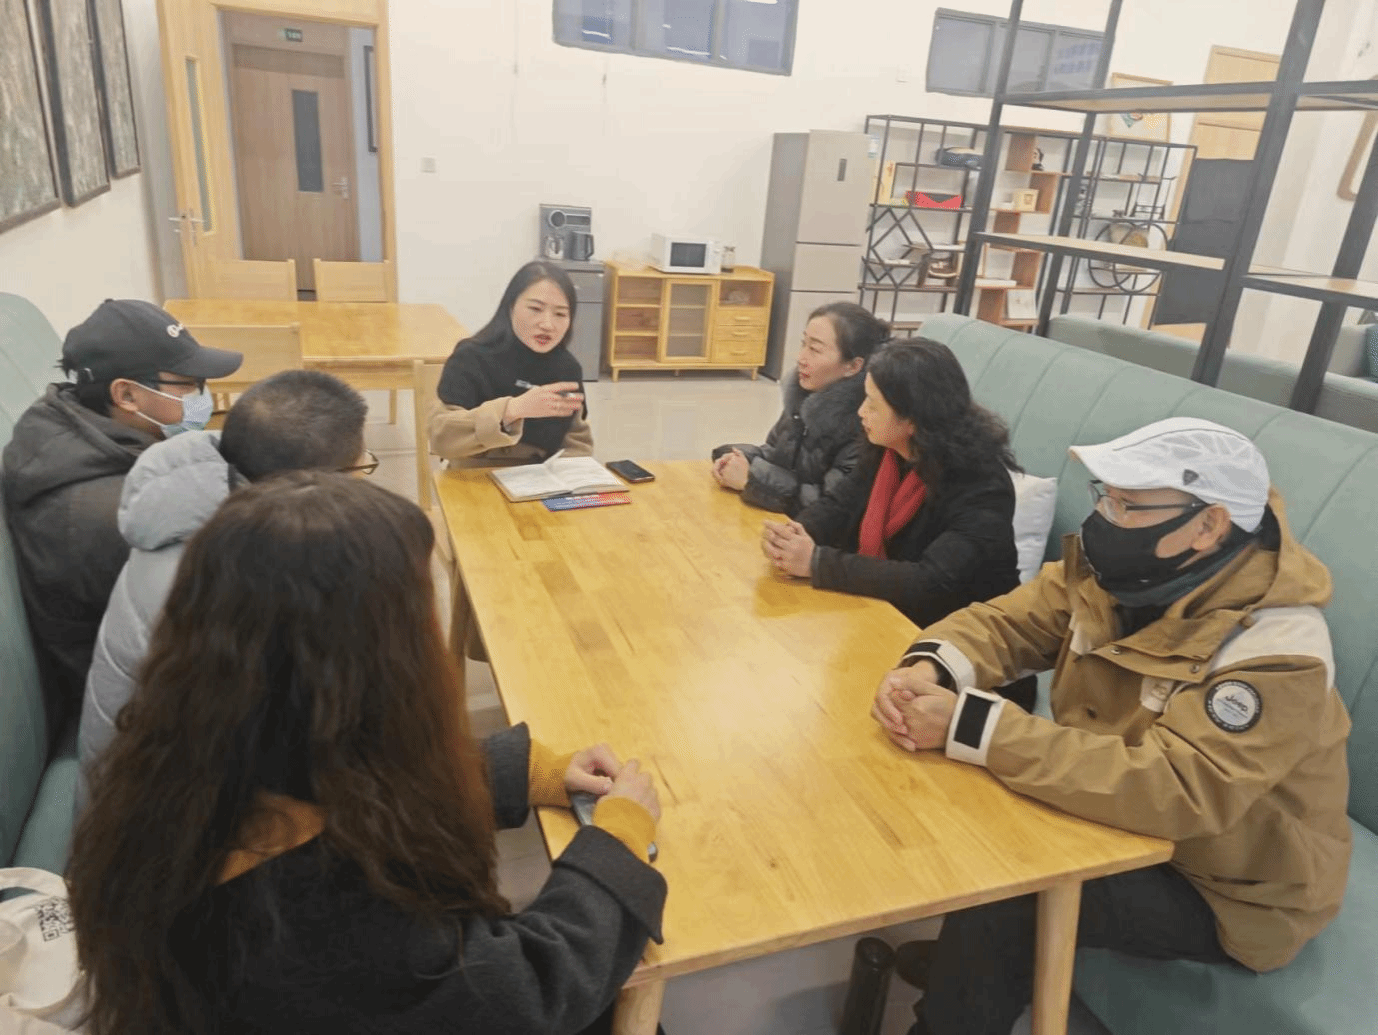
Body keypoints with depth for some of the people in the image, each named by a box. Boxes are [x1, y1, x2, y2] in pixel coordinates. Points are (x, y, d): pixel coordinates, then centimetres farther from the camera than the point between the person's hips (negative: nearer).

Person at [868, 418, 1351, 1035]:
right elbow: (1006, 622, -6)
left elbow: (1170, 790, -41)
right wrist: (928, 669, -29)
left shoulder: (1277, 650, -31)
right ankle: (953, 956, 18)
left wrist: (970, 726, -43)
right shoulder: (1120, 569, -10)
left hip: (1225, 888, -6)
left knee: (999, 901, -23)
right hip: (1123, 815, 7)